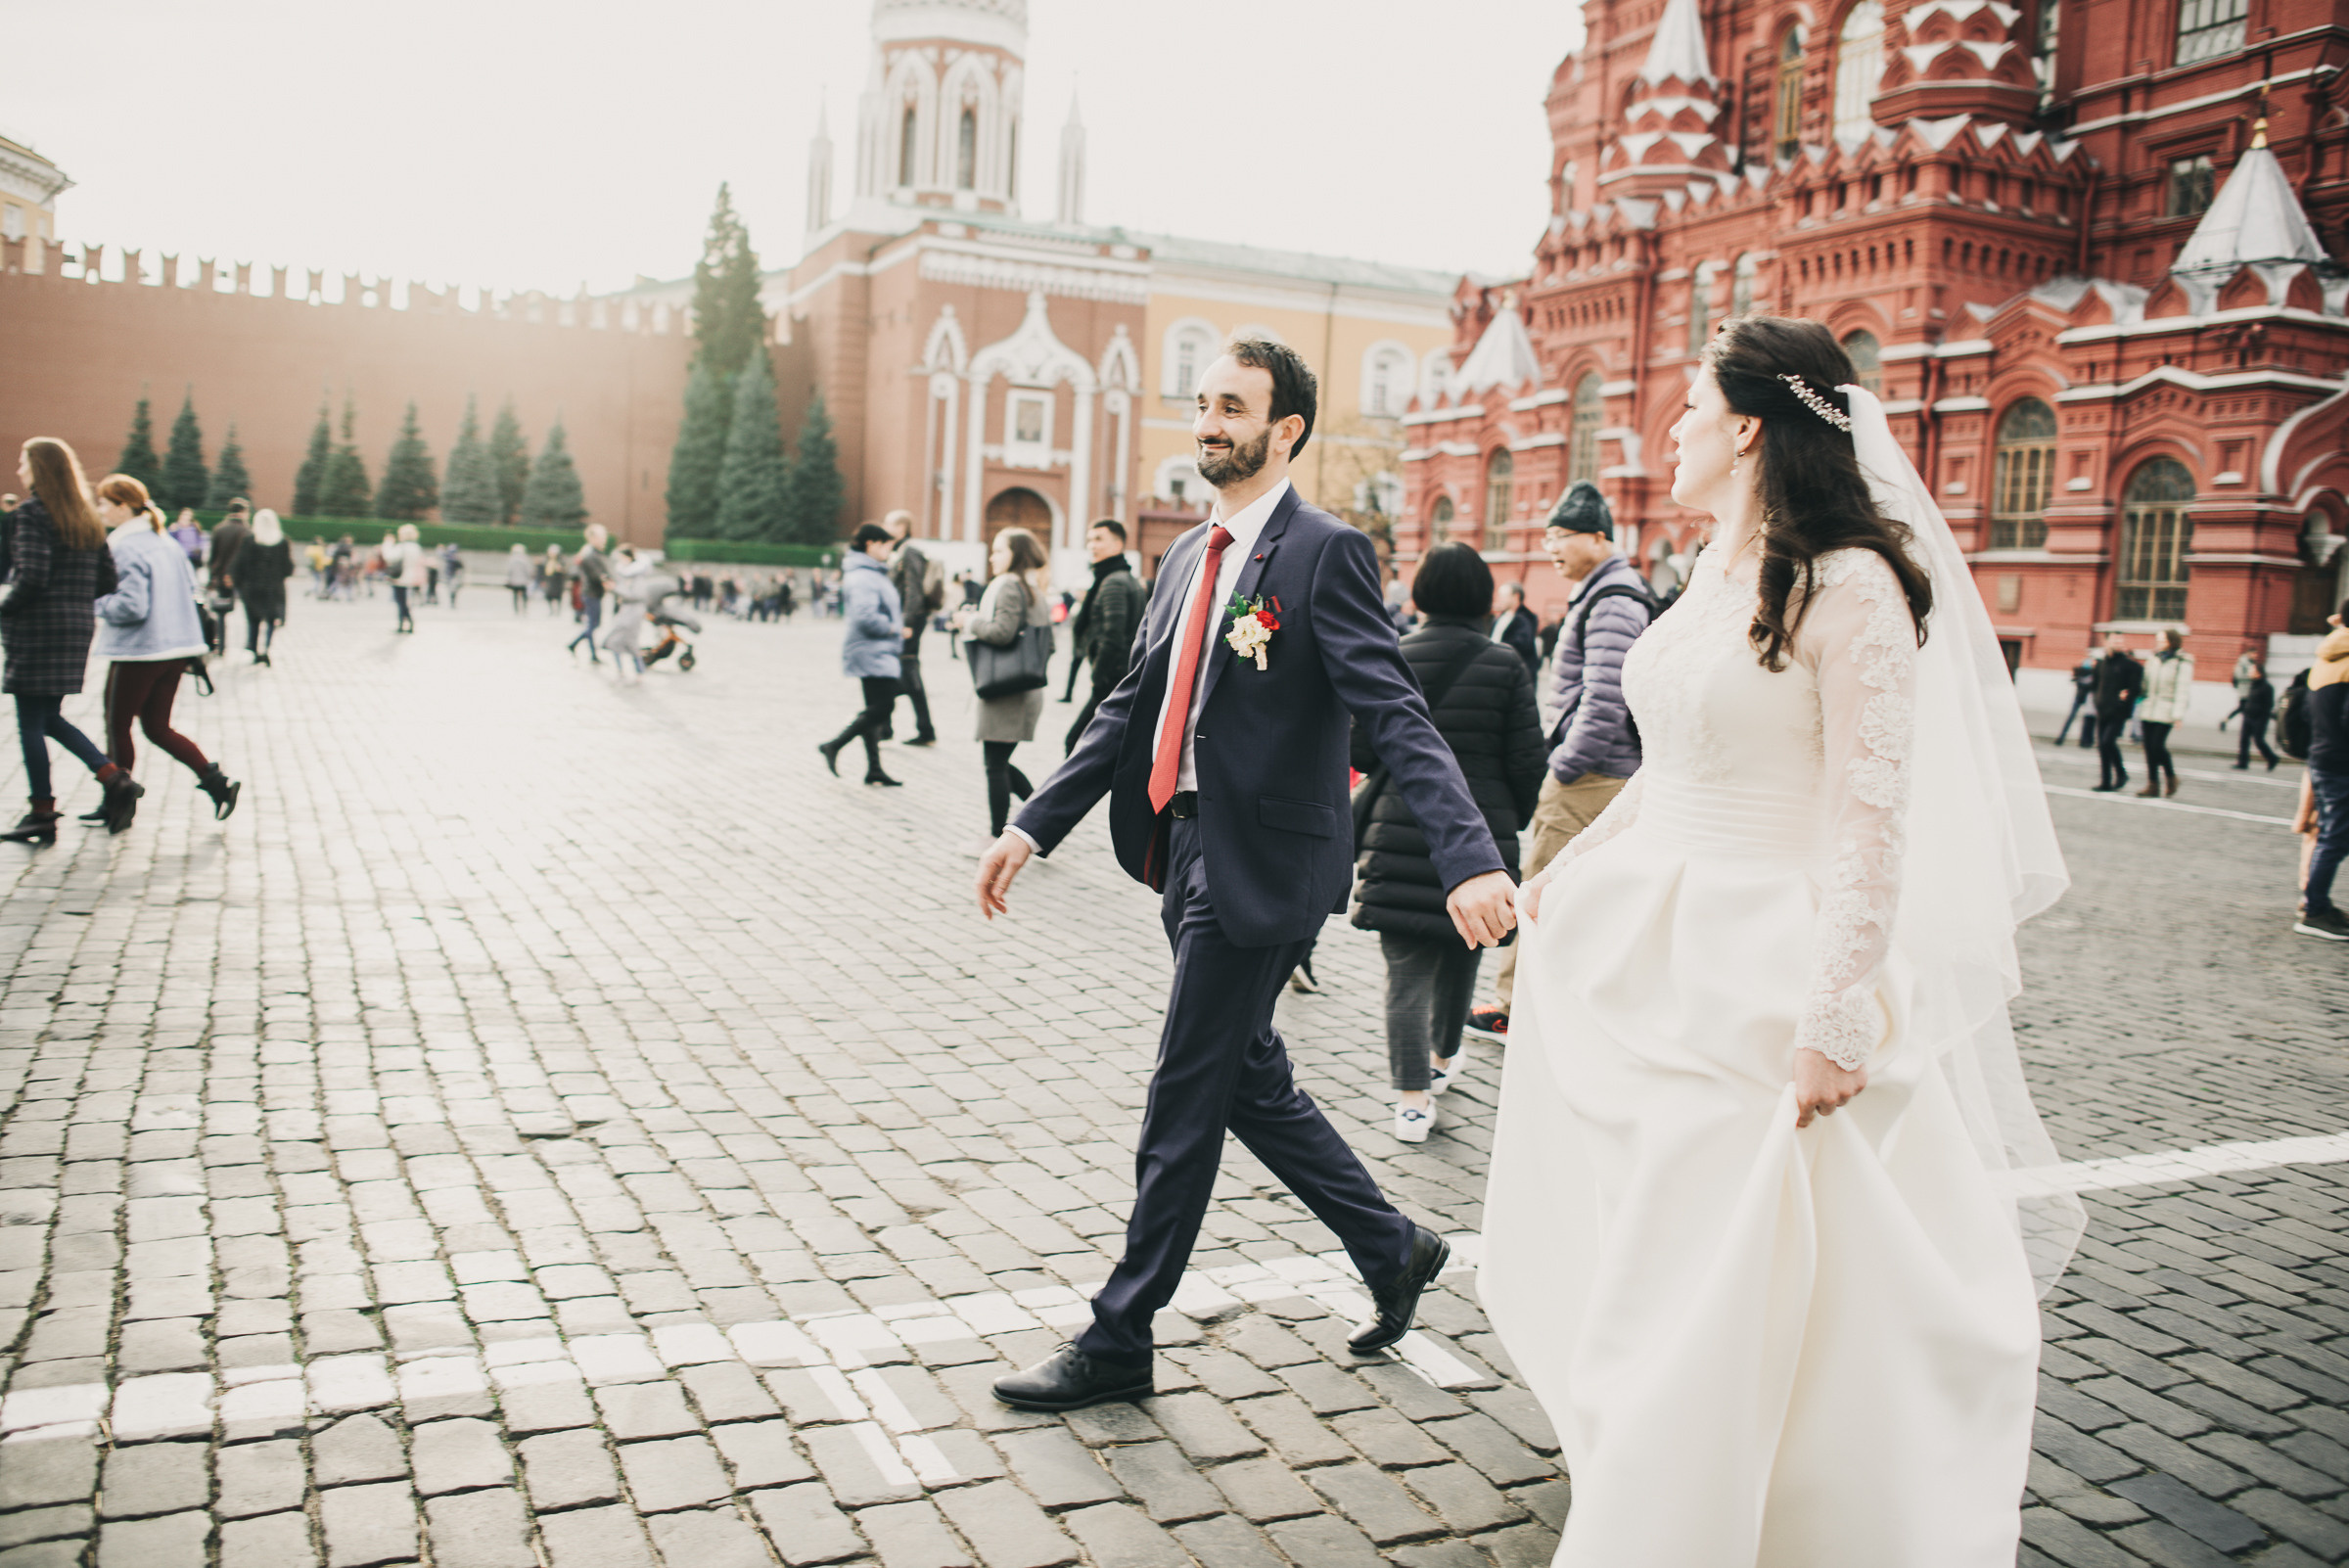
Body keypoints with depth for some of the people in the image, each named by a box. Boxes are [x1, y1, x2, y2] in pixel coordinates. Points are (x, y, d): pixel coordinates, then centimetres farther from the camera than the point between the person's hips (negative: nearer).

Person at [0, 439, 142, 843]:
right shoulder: (87, 519, 11)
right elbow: (107, 579, 10)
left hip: (36, 630, -8)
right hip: (77, 628, 8)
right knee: (50, 718, 18)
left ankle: (42, 814, 5)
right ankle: (115, 778, 3)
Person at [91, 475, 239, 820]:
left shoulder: (123, 547, -16)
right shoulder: (165, 540, 10)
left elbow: (131, 606, -21)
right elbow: (190, 586, 16)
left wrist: (96, 604, -7)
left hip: (137, 652, -8)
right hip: (176, 648, 8)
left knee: (117, 727, 8)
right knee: (157, 727, 14)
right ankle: (216, 781, 0)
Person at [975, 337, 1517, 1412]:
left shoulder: (1326, 552, -11)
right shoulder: (1190, 556, 13)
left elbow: (1397, 714, -21)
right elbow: (1132, 709, 15)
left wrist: (1470, 859, -33)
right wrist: (1034, 827, 12)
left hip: (1261, 869, -8)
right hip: (1189, 859, 8)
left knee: (1184, 1103, 2)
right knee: (1249, 1082, 18)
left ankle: (1118, 1343, 17)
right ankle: (1393, 1251, 37)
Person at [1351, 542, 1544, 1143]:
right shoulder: (1506, 664, -4)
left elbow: (1362, 751, -3)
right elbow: (1528, 762, -4)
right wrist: (1510, 821, 14)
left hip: (1402, 831, -1)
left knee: (1406, 968, 1)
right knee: (1461, 954, 22)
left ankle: (1413, 1099, -4)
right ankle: (1442, 1058, 41)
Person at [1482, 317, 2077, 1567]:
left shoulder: (1848, 586, -16)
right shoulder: (1715, 576, 10)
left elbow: (1871, 817, -21)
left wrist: (1835, 1017, -24)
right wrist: (1569, 871, 23)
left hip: (1761, 970, -9)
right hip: (1649, 944, 9)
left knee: (1732, 1286, 0)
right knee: (1620, 1239, 21)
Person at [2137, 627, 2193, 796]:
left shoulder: (2182, 663, -5)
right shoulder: (2153, 660, 12)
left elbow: (2182, 689, -10)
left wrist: (2178, 714, -16)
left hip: (2165, 712, -6)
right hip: (2148, 709, 6)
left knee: (2158, 745, -12)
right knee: (2149, 747, 3)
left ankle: (2172, 777, 10)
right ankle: (2153, 784, 9)